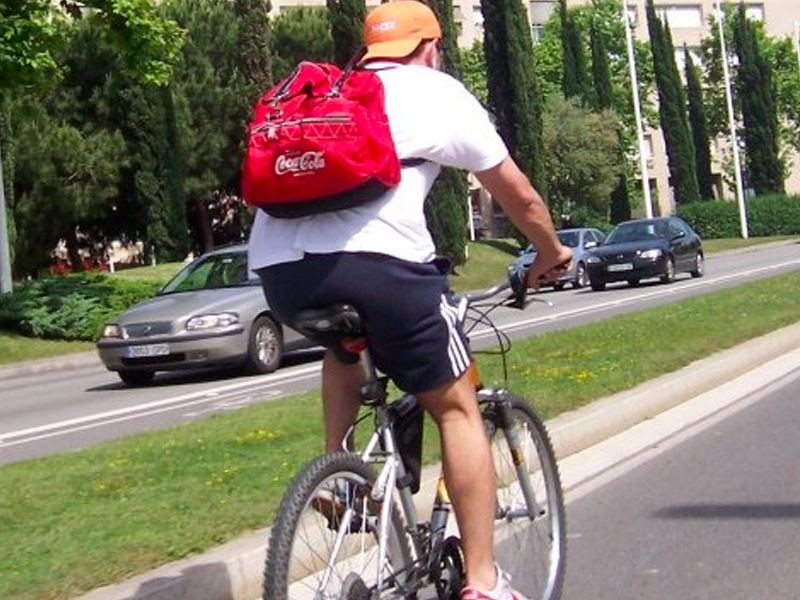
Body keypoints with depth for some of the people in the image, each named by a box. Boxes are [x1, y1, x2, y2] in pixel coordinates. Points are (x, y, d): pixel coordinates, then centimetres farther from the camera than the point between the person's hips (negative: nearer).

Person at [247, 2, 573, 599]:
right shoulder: (440, 91, 18)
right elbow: (519, 195, 24)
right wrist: (551, 252, 42)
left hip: (278, 266, 5)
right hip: (377, 259, -5)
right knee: (457, 408, 10)